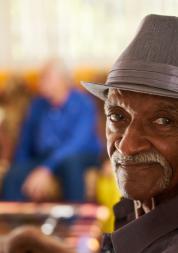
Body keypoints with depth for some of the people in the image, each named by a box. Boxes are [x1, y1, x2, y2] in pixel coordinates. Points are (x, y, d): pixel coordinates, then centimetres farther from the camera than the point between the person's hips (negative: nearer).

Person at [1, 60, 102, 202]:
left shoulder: (83, 104, -12)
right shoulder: (38, 105, 4)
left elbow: (77, 143, -25)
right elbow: (25, 143, 12)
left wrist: (46, 169, -36)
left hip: (81, 158, -4)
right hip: (43, 158, 4)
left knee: (70, 160, -39)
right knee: (13, 177, -25)